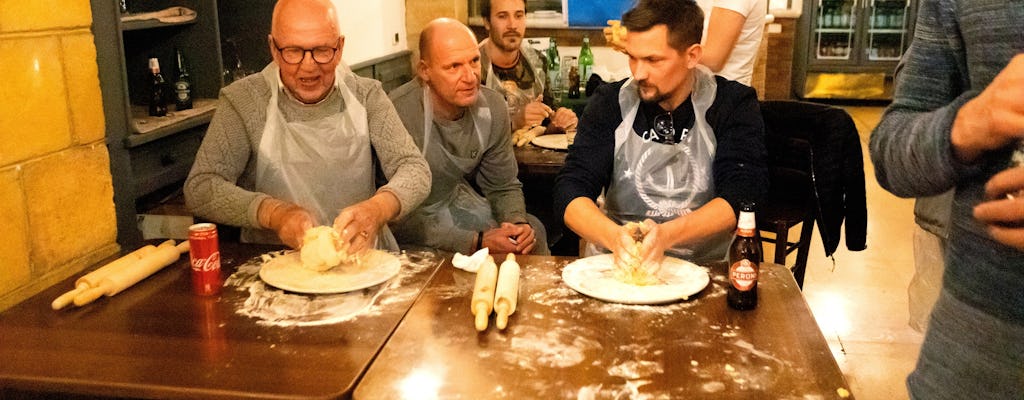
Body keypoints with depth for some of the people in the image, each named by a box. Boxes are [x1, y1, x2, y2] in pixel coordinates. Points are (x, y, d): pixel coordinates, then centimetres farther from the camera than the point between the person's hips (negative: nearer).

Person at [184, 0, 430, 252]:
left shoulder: (366, 95, 1)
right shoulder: (242, 101, -5)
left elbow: (415, 170, -5)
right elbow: (199, 189, -9)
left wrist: (377, 209, -27)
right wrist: (273, 213, -26)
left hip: (361, 254, -1)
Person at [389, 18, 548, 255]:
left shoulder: (492, 106, -9)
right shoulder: (400, 116, -31)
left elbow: (504, 186, 4)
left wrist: (518, 224, -18)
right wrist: (477, 242, -31)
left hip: (456, 201, 6)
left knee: (533, 232, -4)